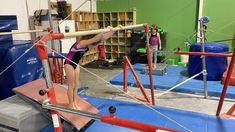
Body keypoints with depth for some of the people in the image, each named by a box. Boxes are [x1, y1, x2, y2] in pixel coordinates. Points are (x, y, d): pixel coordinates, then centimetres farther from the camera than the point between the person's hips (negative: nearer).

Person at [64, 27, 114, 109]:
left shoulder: (88, 44, -7)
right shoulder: (81, 43, -29)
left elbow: (104, 37, -11)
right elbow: (95, 39, -46)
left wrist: (112, 31, -20)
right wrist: (101, 33, -50)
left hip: (76, 63, 8)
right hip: (69, 64, -8)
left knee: (76, 85, 14)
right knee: (71, 85, 2)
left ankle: (74, 103, 29)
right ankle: (71, 105, 18)